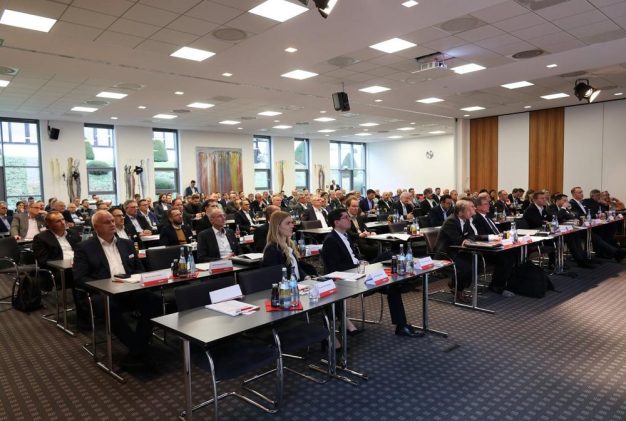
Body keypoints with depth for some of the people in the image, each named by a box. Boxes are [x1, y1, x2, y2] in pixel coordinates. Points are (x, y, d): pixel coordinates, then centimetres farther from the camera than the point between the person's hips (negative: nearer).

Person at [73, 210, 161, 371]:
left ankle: (135, 353, -19)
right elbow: (80, 278, -1)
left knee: (154, 300, -27)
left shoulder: (126, 243, 20)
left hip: (129, 289, 4)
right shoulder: (84, 247, 7)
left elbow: (139, 268, 21)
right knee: (110, 308, -39)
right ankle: (141, 351, -24)